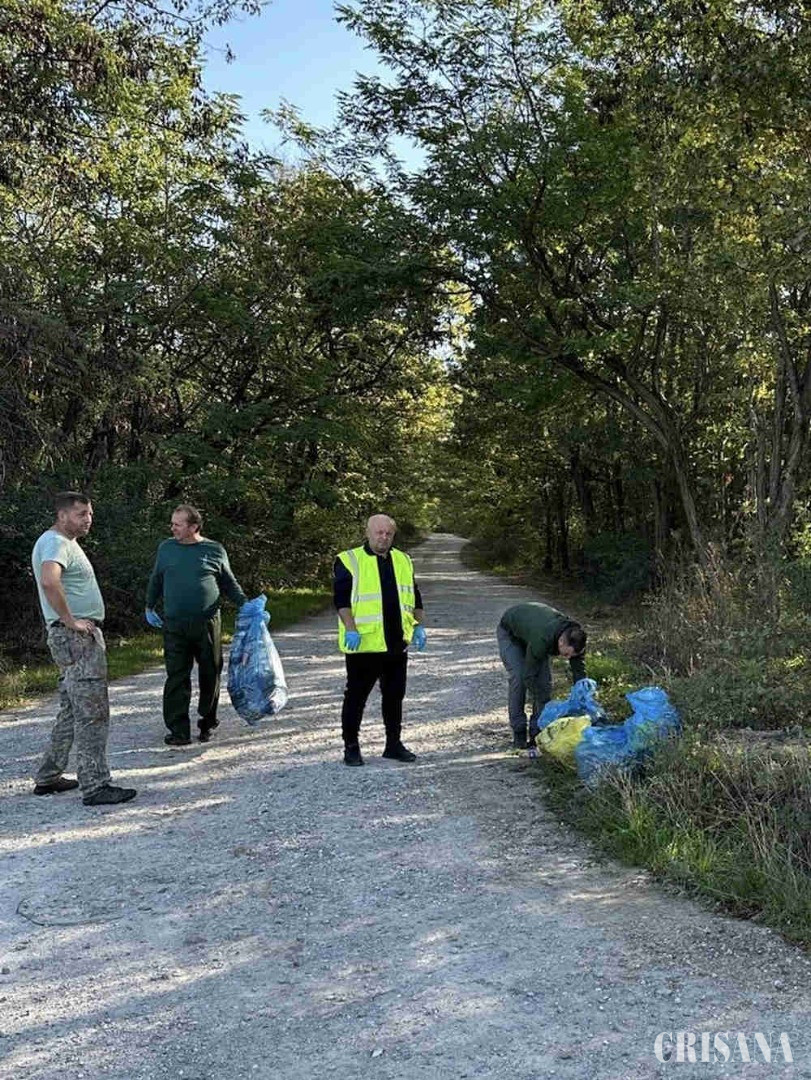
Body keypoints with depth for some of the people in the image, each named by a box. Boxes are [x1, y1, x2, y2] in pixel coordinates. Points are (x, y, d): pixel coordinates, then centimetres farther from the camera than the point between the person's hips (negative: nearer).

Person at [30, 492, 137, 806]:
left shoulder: (63, 542, 19)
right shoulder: (56, 543, -15)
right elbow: (49, 582, -35)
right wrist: (71, 621, -25)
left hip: (82, 636, 11)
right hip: (77, 638, -11)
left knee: (72, 712, 17)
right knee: (92, 713, -8)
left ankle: (48, 777, 25)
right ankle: (95, 787, -5)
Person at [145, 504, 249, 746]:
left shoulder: (214, 550, 4)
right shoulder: (166, 549, 10)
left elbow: (229, 583, 12)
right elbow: (156, 580, 22)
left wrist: (245, 605, 0)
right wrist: (149, 607, 20)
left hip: (207, 624, -1)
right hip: (174, 626, 1)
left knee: (210, 675, 7)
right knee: (176, 678, -3)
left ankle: (208, 722, 24)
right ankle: (179, 731, 0)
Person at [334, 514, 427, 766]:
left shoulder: (403, 561, 14)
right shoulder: (349, 561, -5)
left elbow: (414, 597, 18)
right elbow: (341, 599, -11)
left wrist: (419, 626, 8)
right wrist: (350, 629, -21)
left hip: (396, 644, 6)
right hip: (364, 644, -5)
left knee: (395, 695, 13)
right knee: (356, 696, 2)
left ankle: (393, 743, 24)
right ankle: (351, 746, 13)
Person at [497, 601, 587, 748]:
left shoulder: (574, 638, -28)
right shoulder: (541, 639, -45)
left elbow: (580, 673, -17)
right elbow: (529, 676, -34)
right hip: (510, 633, -5)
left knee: (545, 679, -9)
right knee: (518, 678, -19)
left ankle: (537, 731, -2)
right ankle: (518, 732, -8)